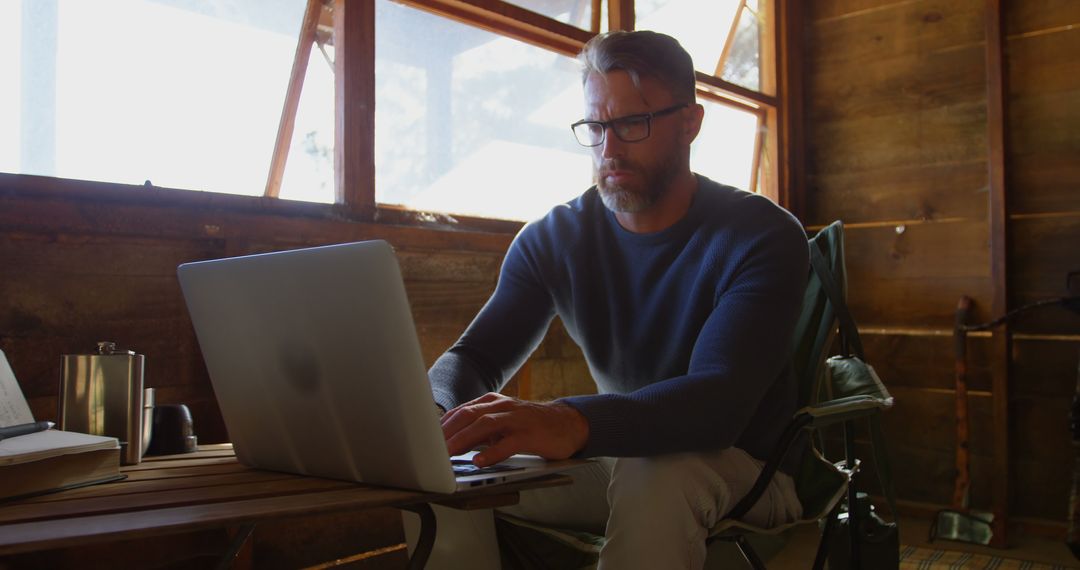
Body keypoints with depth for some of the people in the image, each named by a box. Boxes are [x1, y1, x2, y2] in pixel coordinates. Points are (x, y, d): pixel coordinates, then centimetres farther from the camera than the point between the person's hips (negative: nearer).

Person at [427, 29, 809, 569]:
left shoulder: (762, 235, -16)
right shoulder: (553, 238, -1)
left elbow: (721, 400, -32)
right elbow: (473, 357, -3)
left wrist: (574, 422, -52)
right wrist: (436, 417, -30)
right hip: (623, 458, 4)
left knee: (656, 473, -38)